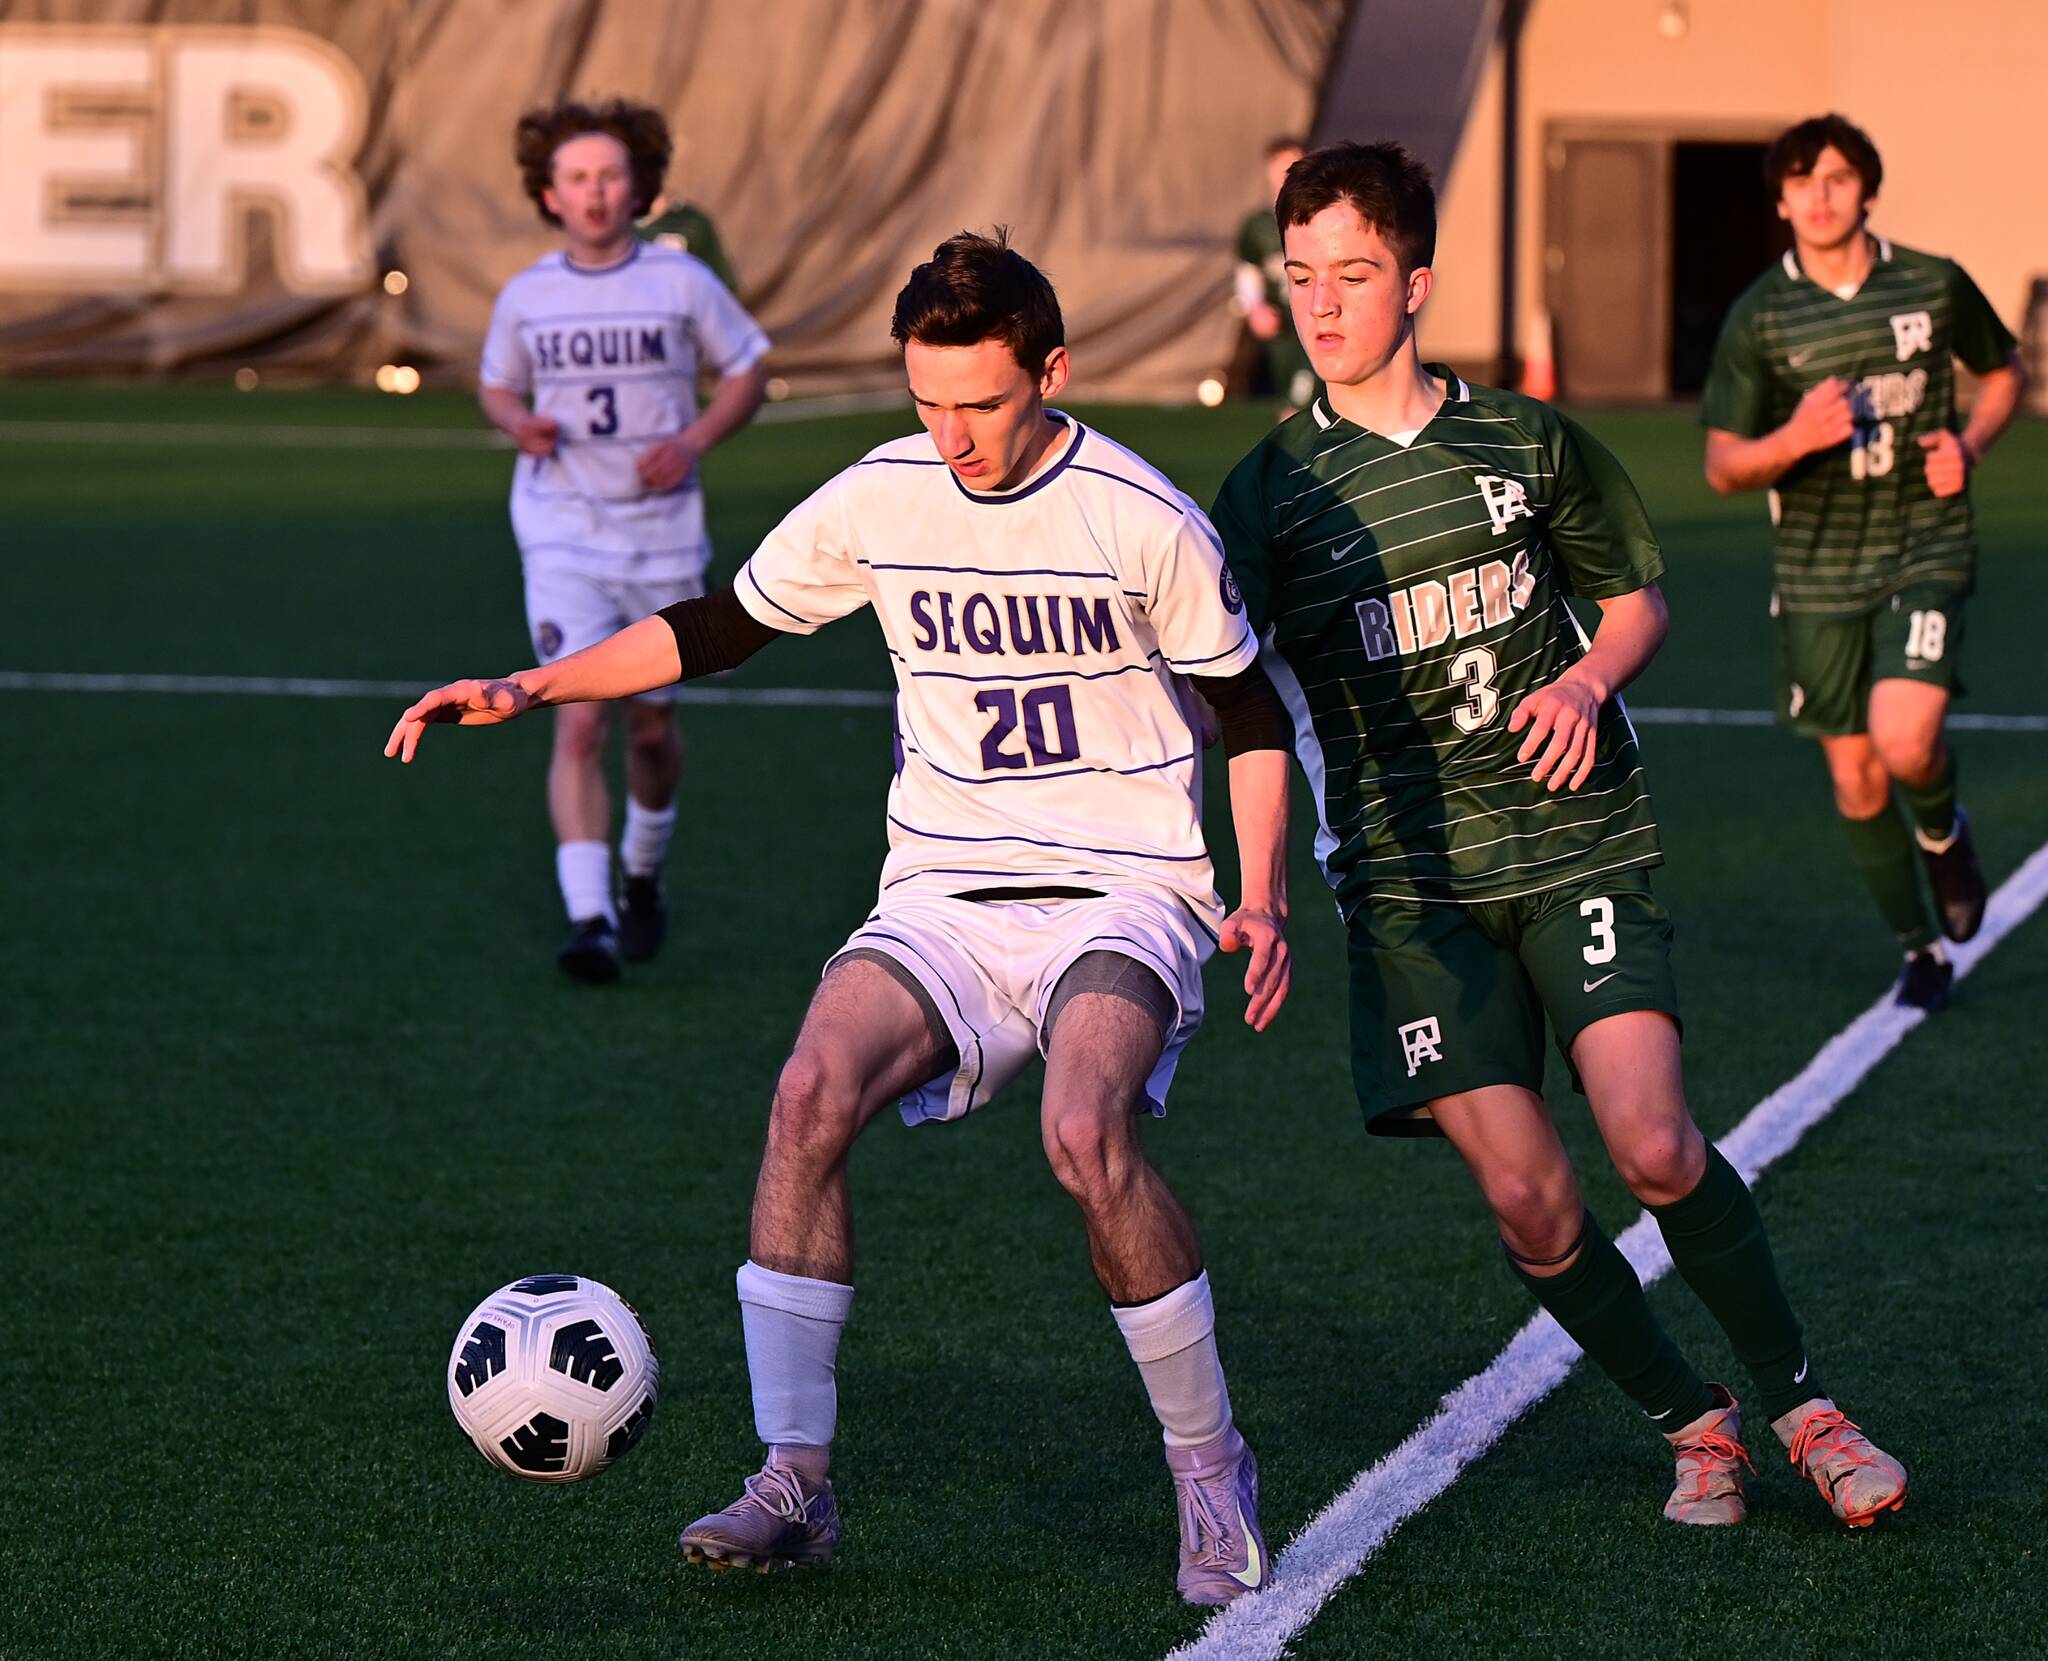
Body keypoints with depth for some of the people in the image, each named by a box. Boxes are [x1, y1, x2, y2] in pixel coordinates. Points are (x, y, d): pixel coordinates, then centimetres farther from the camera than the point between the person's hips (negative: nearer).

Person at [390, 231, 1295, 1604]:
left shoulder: (1145, 522, -9)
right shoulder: (877, 502, 0)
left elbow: (1250, 711, 3)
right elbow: (719, 628, 12)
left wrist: (1264, 898, -7)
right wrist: (526, 689, 5)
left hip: (1124, 896, -4)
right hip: (945, 896, 4)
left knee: (1084, 1131, -32)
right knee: (812, 1093, -24)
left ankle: (1211, 1469, -11)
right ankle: (796, 1482, -15)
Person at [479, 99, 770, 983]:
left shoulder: (682, 283, -3)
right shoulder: (524, 297, 0)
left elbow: (746, 371, 7)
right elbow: (496, 385, 16)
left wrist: (694, 441, -10)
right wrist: (519, 423, -8)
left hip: (663, 533, 1)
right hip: (562, 535, -1)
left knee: (652, 723, 12)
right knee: (579, 722, -15)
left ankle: (643, 876, 40)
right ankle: (589, 919, -19)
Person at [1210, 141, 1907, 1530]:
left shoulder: (1526, 440, 5)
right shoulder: (1271, 492, 4)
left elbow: (1640, 599, 17)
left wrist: (1587, 681, -5)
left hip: (1575, 841, 0)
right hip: (1410, 879, 0)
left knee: (1652, 1141, -16)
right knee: (1528, 1198, -9)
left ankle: (1804, 1405, 2)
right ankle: (1692, 1425, 13)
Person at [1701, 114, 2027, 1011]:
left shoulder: (1935, 285, -2)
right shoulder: (1759, 317, -3)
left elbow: (2006, 371, 17)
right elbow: (1723, 466, 0)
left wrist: (1968, 445, -2)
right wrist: (1795, 439, -21)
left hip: (1925, 551, -1)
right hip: (1819, 572, 2)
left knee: (1904, 742, -22)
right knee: (1856, 780, 6)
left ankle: (1944, 828, 14)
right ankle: (1919, 949, 27)